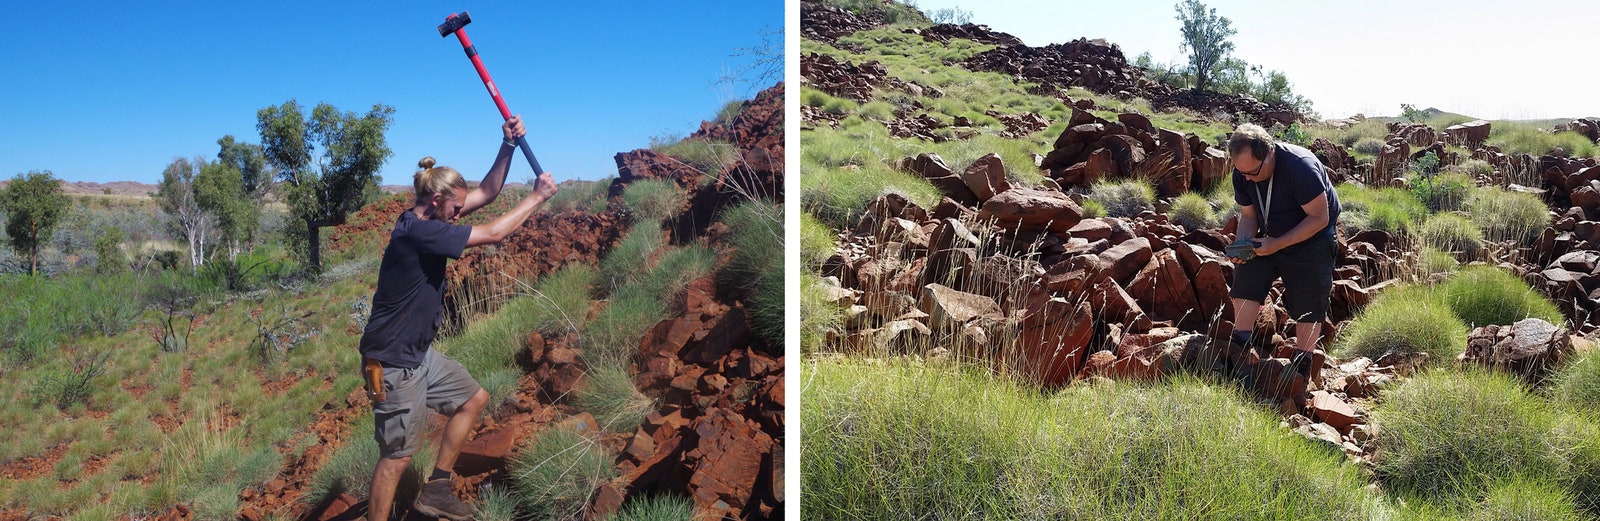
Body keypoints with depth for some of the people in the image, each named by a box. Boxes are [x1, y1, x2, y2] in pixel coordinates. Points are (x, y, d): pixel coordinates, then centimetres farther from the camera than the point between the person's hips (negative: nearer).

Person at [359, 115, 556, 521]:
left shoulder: (428, 219, 4)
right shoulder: (418, 232, -25)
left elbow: (486, 193, 8)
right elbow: (493, 234, -22)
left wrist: (508, 146, -3)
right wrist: (536, 197, -12)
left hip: (419, 353, 10)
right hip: (394, 363, -10)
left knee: (473, 399, 19)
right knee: (397, 455, -3)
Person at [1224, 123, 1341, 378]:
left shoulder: (1300, 166, -31)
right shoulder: (1242, 173, -12)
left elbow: (1319, 218, -28)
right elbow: (1248, 215, -1)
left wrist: (1277, 245, -33)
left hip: (1312, 240, -5)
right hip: (1271, 236, 5)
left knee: (1308, 306, -3)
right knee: (1245, 278, -12)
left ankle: (1302, 366, 11)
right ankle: (1239, 347, -4)